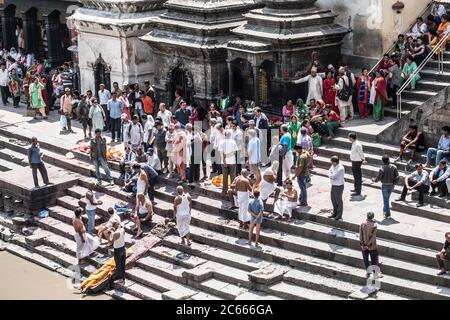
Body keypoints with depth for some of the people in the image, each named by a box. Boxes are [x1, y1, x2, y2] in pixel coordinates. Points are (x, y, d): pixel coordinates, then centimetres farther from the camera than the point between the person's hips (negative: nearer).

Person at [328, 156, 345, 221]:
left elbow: (332, 176, -26)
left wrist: (330, 175, -6)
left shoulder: (340, 168, -27)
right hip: (333, 185, 9)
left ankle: (339, 215, 17)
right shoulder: (333, 166, 1)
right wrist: (332, 175, -16)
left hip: (339, 186, -9)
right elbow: (329, 172, 3)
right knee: (333, 199, 18)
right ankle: (335, 213, 34)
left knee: (338, 201, 4)